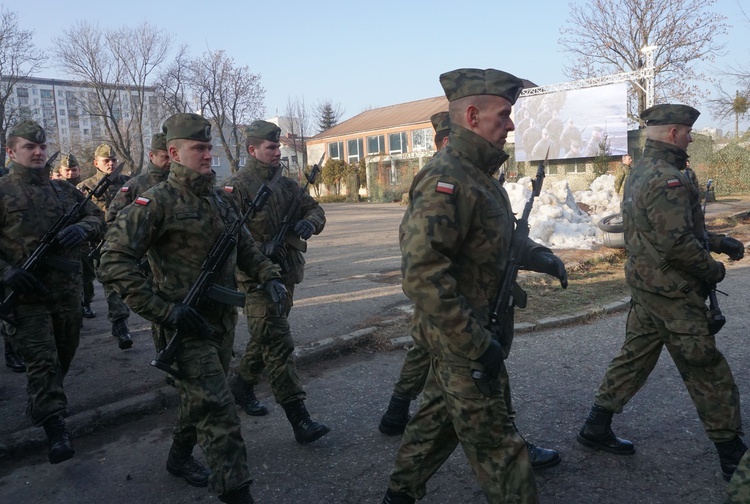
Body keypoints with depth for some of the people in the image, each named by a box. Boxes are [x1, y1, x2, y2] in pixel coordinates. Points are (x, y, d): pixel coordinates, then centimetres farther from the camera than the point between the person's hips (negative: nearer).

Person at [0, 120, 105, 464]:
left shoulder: (64, 190, 10)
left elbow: (97, 217, 13)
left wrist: (82, 228, -10)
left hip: (68, 290, 5)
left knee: (64, 354, 17)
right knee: (41, 360, -7)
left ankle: (42, 404, 42)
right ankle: (55, 429, -3)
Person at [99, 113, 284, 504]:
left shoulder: (220, 201, 9)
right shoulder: (156, 203, -13)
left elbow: (246, 248, 18)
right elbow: (114, 263, -17)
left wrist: (270, 277, 0)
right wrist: (165, 311, -21)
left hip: (223, 322, 8)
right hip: (187, 326, -7)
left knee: (201, 399, 23)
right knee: (219, 413, -8)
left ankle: (179, 457, 47)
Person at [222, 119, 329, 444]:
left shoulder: (286, 184, 12)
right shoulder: (237, 187, -10)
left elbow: (315, 209, 12)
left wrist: (310, 222, -11)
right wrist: (260, 252, -29)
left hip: (286, 274, 8)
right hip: (257, 277, -7)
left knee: (265, 338, 20)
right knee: (279, 345, -8)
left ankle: (242, 386, 42)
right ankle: (299, 420, -5)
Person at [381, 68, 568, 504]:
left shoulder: (481, 174, 10)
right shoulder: (445, 181, -23)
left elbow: (500, 238, 24)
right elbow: (423, 275, -31)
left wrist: (540, 256, 6)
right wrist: (477, 345, -26)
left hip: (466, 334, 10)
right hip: (462, 339, -10)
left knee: (440, 417, 23)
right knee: (496, 443, 4)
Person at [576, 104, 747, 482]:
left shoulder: (640, 172, 12)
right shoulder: (667, 178, -21)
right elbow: (678, 243, -26)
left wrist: (719, 242, 16)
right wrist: (713, 269, -10)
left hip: (645, 286, 10)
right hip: (672, 293, -10)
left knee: (634, 357, 16)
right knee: (708, 373, 4)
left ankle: (596, 429, 24)